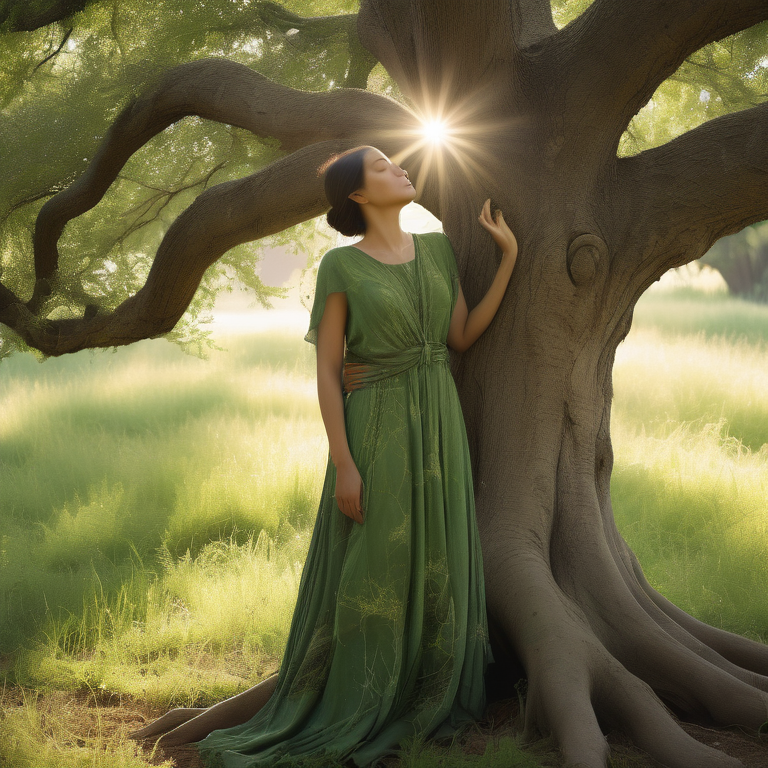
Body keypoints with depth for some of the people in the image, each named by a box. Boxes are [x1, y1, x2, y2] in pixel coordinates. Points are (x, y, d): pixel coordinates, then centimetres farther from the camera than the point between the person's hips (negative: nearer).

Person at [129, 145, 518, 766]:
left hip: (438, 431, 5)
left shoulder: (438, 249, 9)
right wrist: (343, 464, -14)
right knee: (364, 575, -2)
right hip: (377, 434, -5)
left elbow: (462, 337, 3)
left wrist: (509, 258, 0)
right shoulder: (341, 266, -7)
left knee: (431, 569, 8)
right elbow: (327, 370, -8)